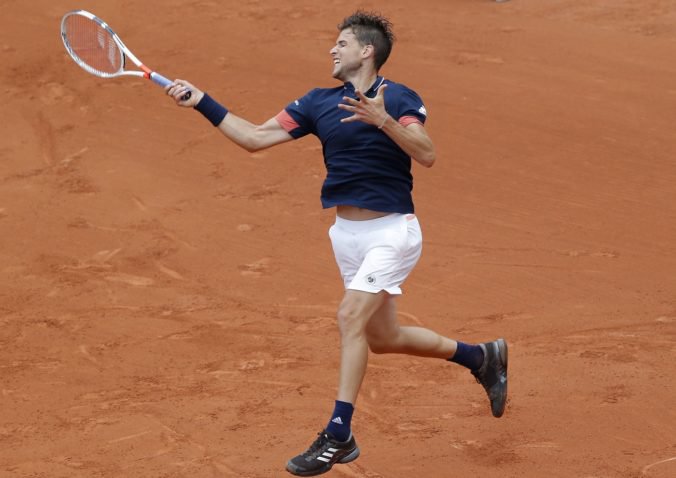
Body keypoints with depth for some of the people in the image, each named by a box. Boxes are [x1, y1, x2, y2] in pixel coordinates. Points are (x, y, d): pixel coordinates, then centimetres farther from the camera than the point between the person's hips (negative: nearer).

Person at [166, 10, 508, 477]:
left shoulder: (398, 98, -12)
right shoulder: (319, 103, 4)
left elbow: (427, 154, -25)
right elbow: (255, 137, 3)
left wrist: (382, 120, -37)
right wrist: (202, 102, -3)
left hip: (392, 231, -7)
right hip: (348, 232, 7)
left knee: (351, 316, -19)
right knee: (382, 337, 14)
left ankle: (338, 436, -12)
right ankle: (481, 357, 36)